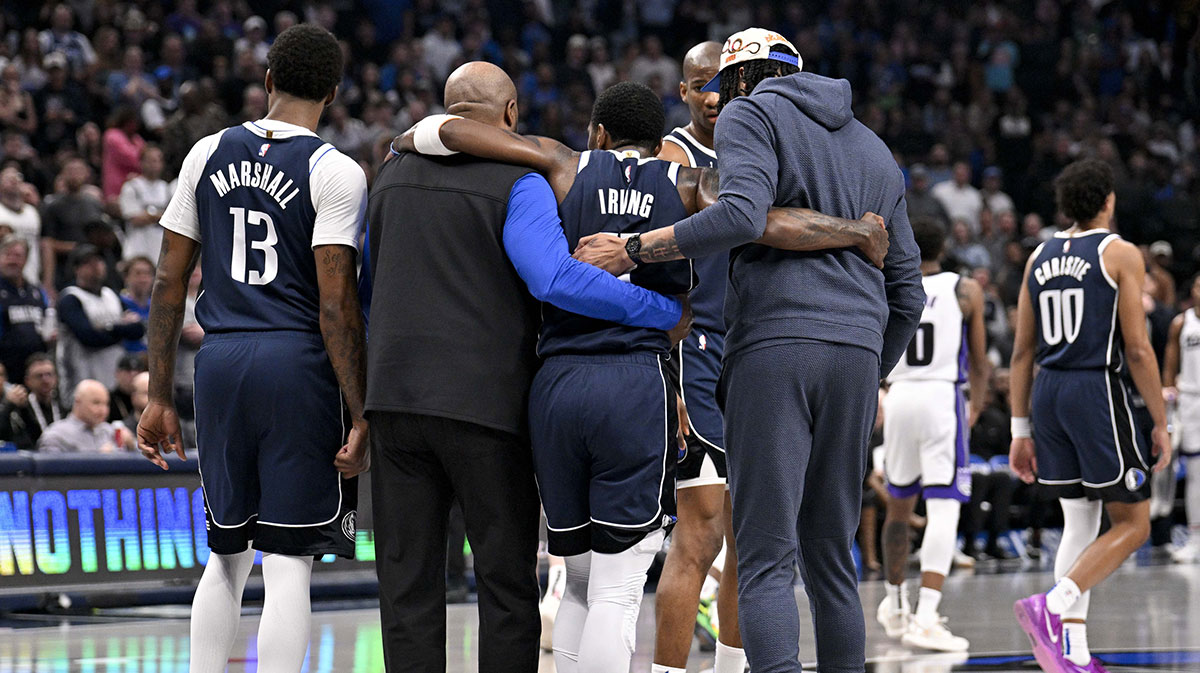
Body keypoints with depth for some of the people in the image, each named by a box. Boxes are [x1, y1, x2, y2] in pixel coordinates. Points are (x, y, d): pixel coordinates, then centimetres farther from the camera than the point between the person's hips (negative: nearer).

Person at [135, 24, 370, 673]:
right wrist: (361, 418, -9)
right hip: (298, 362, -5)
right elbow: (336, 305, -12)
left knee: (227, 556, 17)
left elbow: (169, 283, 9)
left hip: (219, 361, 5)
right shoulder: (335, 173, -5)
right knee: (288, 563, -3)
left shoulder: (208, 154, 9)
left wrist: (159, 396, 15)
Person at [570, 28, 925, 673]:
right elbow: (906, 293, 24)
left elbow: (741, 214, -15)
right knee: (830, 555, 12)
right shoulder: (876, 152, 26)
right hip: (857, 353, 6)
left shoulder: (750, 115, 6)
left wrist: (632, 250, -11)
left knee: (765, 559, -10)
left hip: (774, 341, -6)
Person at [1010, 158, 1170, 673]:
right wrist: (1161, 423, -2)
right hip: (1097, 389, -6)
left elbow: (1023, 352, 12)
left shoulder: (1040, 258, 12)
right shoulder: (1121, 254, -4)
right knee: (1132, 524, 2)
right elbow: (1137, 348, -9)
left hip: (1047, 395, 6)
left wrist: (1021, 431, 16)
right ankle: (1054, 604, -20)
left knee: (1080, 522, 14)